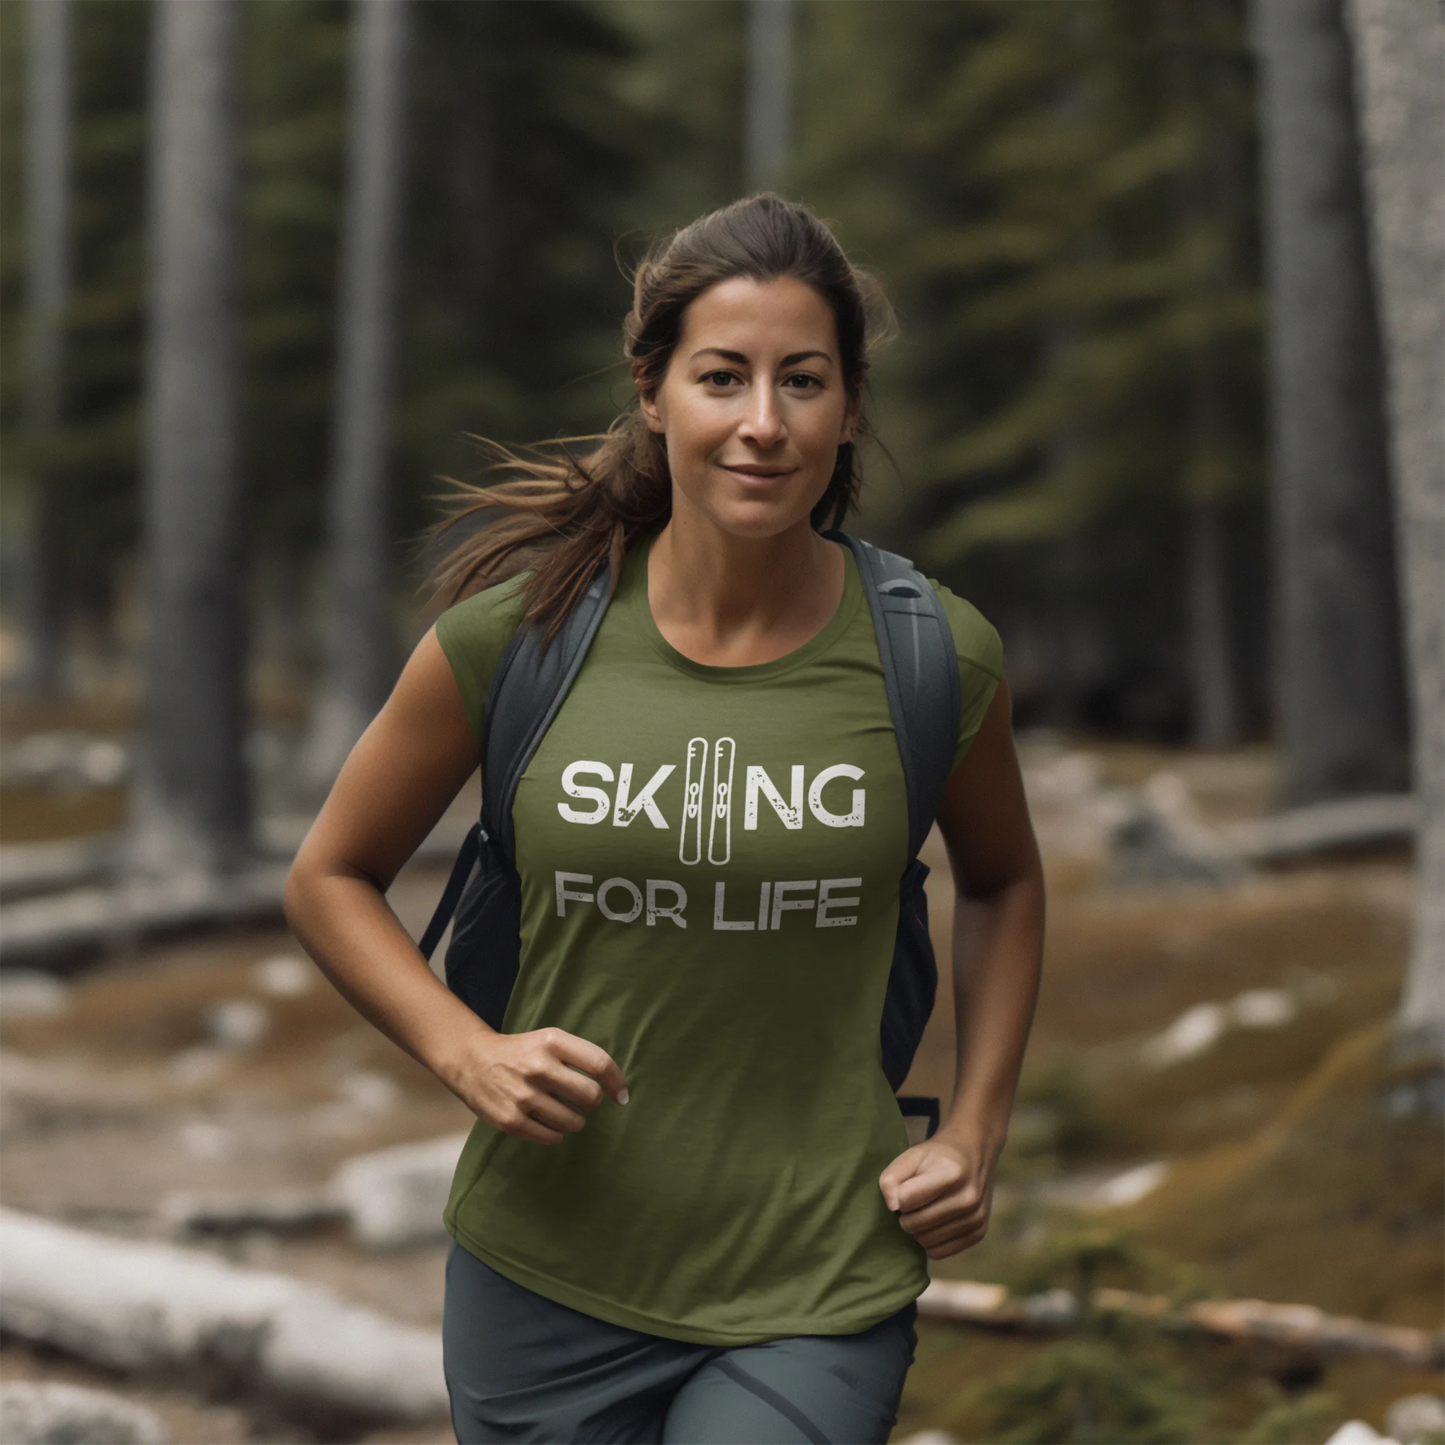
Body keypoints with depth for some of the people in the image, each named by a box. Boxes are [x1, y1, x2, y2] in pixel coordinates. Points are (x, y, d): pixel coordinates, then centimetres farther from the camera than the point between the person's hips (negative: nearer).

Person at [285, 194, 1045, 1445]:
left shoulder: (933, 658, -5)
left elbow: (1002, 883, 16)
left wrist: (976, 1132, 5)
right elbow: (331, 877, 7)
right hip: (550, 1280, 1)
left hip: (816, 1300, -1)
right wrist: (465, 1051, -9)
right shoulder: (518, 634, -7)